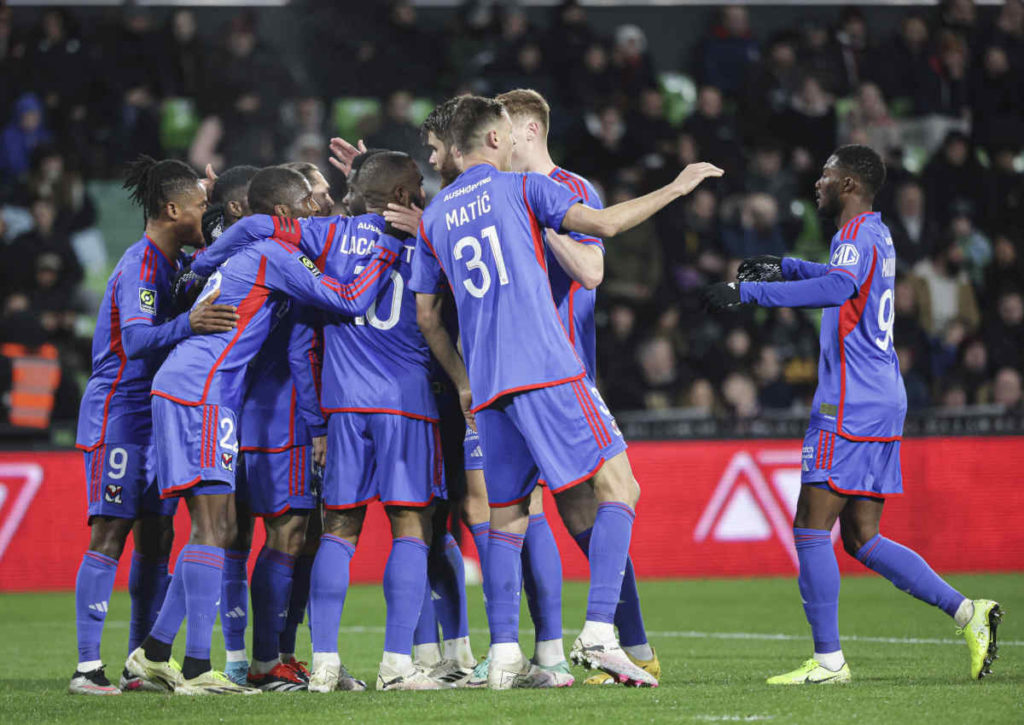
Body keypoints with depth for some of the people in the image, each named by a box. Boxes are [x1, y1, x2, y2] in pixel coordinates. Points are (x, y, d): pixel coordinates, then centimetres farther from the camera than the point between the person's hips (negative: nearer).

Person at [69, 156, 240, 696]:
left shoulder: (171, 262, 12)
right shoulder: (141, 266, -17)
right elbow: (136, 338, -30)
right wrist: (187, 324, -46)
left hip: (156, 415, 9)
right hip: (117, 412, -9)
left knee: (156, 537, 7)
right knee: (110, 533, -11)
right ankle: (87, 666, -12)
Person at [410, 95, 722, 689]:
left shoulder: (434, 217, 17)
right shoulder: (520, 187, 3)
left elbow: (426, 315, 19)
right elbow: (604, 223, -7)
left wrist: (463, 382, 29)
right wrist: (676, 188, 3)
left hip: (486, 388, 6)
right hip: (548, 372, -6)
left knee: (507, 516, 11)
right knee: (619, 487, -3)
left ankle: (504, 656, 3)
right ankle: (599, 633, -16)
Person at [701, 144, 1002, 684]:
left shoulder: (857, 234, -10)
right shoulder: (877, 235, 20)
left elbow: (837, 287, -31)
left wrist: (748, 290, -32)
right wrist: (783, 267, 47)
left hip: (850, 406, -10)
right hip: (883, 402, 10)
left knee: (812, 527, -7)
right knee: (862, 539, 9)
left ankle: (828, 660, -8)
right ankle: (967, 612, 2)